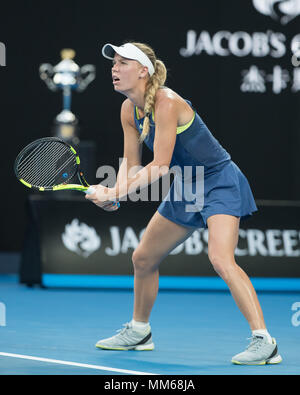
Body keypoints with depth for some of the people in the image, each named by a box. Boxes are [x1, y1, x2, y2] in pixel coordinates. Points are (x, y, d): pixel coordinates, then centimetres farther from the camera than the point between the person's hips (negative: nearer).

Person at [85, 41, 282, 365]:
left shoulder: (166, 102, -25)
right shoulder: (129, 110, 1)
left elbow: (160, 166, -26)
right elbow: (131, 163, 6)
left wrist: (115, 193, -26)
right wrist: (112, 194, -13)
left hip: (220, 183, -9)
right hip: (185, 189, 9)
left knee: (221, 260, -27)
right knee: (143, 258, 14)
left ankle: (264, 342, -27)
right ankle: (139, 332, 35)